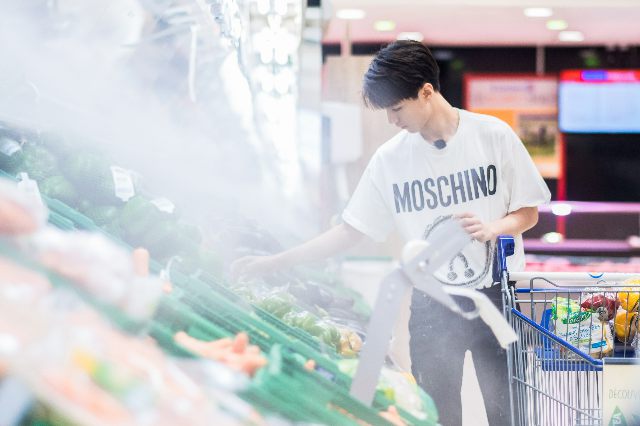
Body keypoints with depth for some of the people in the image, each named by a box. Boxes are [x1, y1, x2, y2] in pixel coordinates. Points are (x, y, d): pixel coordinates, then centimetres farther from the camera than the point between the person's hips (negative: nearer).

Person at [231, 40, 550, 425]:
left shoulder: (493, 136, -7)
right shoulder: (390, 158, -1)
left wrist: (492, 228, -21)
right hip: (431, 306, 2)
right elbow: (352, 230, 3)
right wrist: (274, 262, -4)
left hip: (496, 297, -2)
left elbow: (529, 212, 0)